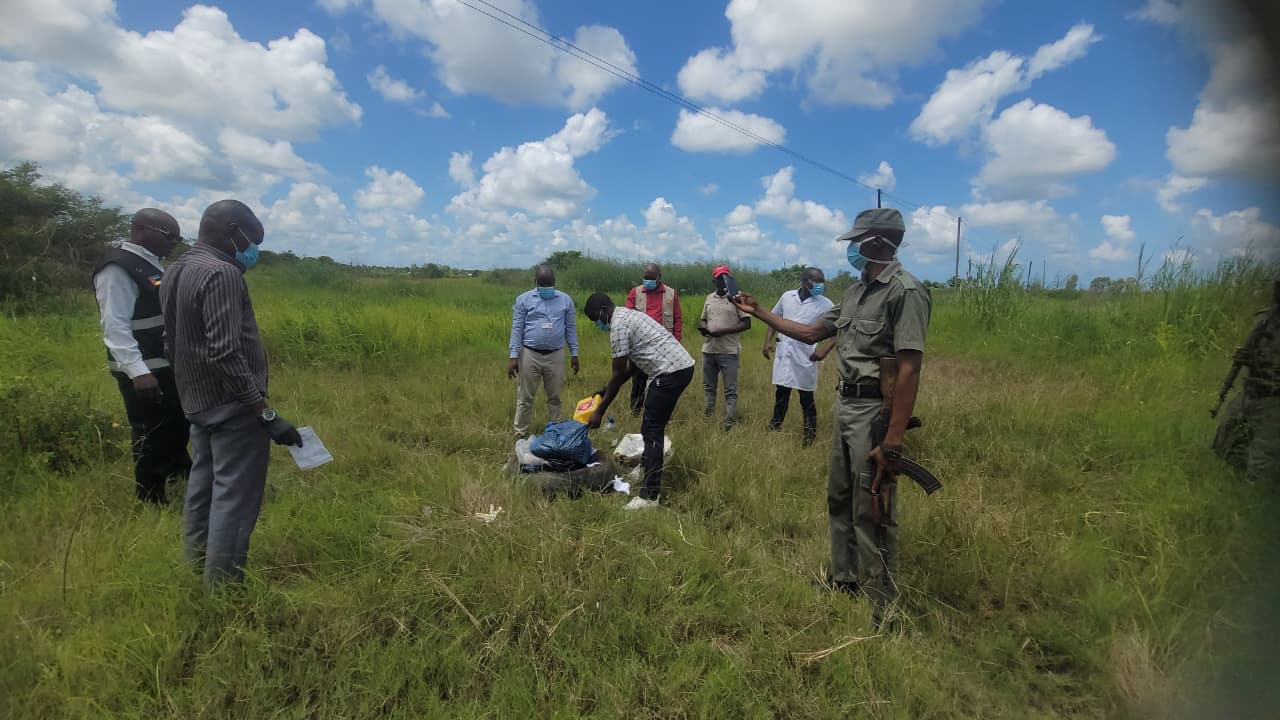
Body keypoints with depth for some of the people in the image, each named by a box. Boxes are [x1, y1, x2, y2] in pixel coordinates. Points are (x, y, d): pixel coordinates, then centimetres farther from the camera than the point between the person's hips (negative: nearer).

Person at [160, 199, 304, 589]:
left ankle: (197, 571, 32)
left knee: (203, 487, 19)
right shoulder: (221, 274, -19)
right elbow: (225, 354, -26)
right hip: (233, 406, -10)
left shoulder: (175, 272, 11)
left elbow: (173, 343, 18)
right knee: (234, 498, -3)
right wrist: (267, 413, -24)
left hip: (197, 402, 10)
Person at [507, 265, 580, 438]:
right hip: (530, 355, -2)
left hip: (555, 355, 2)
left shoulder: (565, 300, 6)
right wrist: (513, 356, -8)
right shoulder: (523, 299, 0)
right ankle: (520, 433, 15)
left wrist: (574, 354, 7)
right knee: (525, 398, 4)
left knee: (554, 397, 11)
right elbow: (517, 329, -2)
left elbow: (571, 328, 10)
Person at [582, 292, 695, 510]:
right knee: (653, 428, 22)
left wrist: (599, 411, -1)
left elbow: (618, 375, -8)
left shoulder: (618, 325, -11)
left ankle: (650, 496, -2)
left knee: (652, 432, -5)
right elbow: (632, 365, 25)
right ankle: (650, 473, 35)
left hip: (670, 372, -10)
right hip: (682, 367, 10)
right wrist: (606, 389, 28)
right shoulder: (628, 316, 21)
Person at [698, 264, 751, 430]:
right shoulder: (710, 298, 11)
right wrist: (702, 326, -3)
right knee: (708, 387, 15)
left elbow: (747, 323, -10)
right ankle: (707, 420, 26)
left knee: (730, 390, -1)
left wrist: (723, 331, -18)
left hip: (728, 351, -6)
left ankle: (729, 425, 4)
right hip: (708, 350, 6)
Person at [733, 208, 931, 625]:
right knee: (839, 499, 19)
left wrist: (892, 442, -25)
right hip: (845, 406, 9)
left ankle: (882, 606, 16)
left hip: (875, 412, -9)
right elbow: (811, 333, 20)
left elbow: (909, 370, -21)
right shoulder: (855, 292, 12)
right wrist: (759, 313, 18)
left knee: (872, 511, 0)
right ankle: (843, 580, 37)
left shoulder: (905, 292, -16)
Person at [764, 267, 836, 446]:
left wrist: (824, 351, -15)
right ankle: (774, 430, 30)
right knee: (780, 395, 15)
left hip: (805, 358, -3)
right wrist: (768, 341, 5)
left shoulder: (825, 304, -6)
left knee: (806, 398, 4)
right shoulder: (787, 296, 3)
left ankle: (810, 436, 16)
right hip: (783, 355, 3)